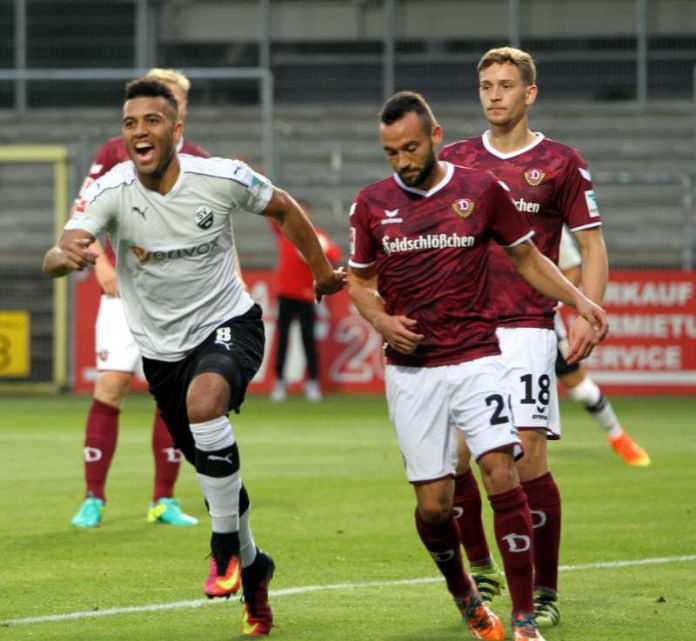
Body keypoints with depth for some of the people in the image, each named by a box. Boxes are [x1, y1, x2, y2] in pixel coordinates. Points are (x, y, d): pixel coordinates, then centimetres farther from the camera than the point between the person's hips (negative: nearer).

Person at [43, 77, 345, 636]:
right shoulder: (111, 192, -17)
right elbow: (53, 260, -31)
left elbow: (284, 209, 5)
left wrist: (322, 269, 12)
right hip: (161, 348, 3)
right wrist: (68, 255, -54)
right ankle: (252, 568, 38)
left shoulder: (223, 178, -16)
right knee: (215, 470, 10)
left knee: (204, 402, -34)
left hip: (229, 324, -2)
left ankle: (226, 545, -18)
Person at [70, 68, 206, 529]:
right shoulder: (115, 152, 3)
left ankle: (164, 500, 12)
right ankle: (93, 499, -4)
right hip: (125, 291, -2)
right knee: (110, 386, -10)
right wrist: (100, 261, -7)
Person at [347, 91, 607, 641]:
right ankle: (464, 596, 30)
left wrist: (579, 300, -1)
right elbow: (360, 281, 16)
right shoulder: (372, 204, 4)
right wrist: (381, 321, -4)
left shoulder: (481, 189, 1)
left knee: (501, 472, -18)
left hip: (476, 357, -1)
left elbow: (527, 257, 12)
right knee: (433, 503, 0)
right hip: (412, 370, 1)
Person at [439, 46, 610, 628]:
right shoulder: (454, 161, 10)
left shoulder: (560, 163, 2)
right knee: (450, 455, -5)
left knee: (528, 457, -10)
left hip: (525, 330, -3)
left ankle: (545, 592, 0)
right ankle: (480, 569, 15)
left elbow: (592, 246, 4)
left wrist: (587, 315, -8)